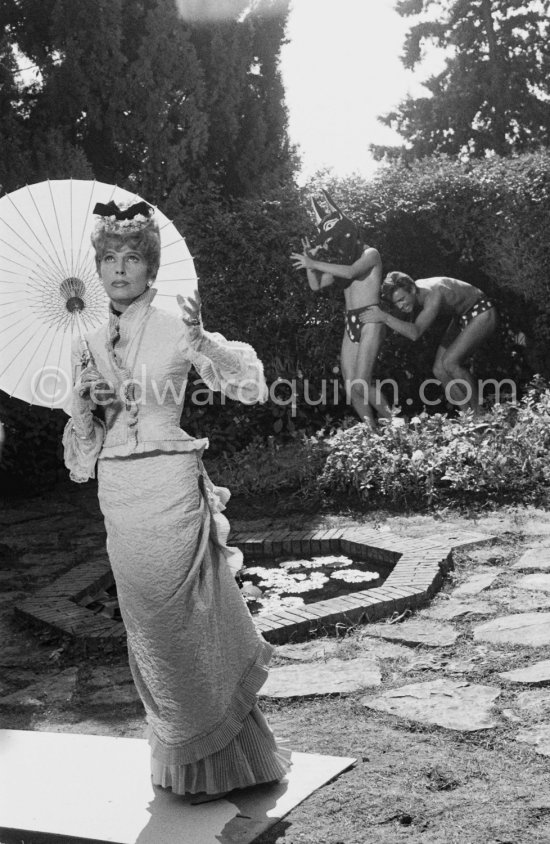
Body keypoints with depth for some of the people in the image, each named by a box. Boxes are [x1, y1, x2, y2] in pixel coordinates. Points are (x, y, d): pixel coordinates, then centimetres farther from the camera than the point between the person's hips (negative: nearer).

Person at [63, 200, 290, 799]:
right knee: (149, 629, 11)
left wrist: (202, 341, -26)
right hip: (117, 496, 5)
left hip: (170, 488, -5)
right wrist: (86, 402, -4)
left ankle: (225, 760, 19)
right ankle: (182, 761, 28)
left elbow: (252, 385, -12)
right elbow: (80, 451, 15)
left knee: (189, 622, 0)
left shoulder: (176, 331, -3)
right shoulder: (90, 345, 11)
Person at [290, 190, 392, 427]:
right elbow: (316, 285, 14)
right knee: (351, 388, -1)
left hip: (370, 321, -7)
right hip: (351, 325, 7)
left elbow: (350, 272, -23)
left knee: (361, 384, -18)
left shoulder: (370, 254, -3)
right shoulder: (342, 260, 16)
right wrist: (311, 262, -2)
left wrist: (314, 263, -20)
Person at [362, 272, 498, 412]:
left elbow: (415, 333, -48)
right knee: (439, 369, -3)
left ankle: (480, 411, -5)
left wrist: (384, 317, -50)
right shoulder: (406, 292, -13)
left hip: (482, 313, -8)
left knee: (449, 363, -22)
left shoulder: (433, 295, -37)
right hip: (462, 317, 8)